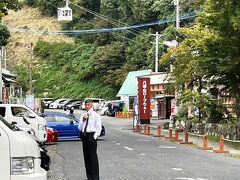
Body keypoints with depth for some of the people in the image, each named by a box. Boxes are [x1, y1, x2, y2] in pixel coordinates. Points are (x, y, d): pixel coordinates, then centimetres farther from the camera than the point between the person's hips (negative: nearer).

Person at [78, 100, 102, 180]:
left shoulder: (96, 115, -3)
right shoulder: (83, 115, 11)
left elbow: (99, 128, -5)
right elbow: (80, 128, 6)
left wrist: (94, 137, -12)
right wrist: (83, 121, -9)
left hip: (91, 136, -6)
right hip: (84, 136, 6)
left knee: (93, 156, -5)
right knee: (86, 156, 9)